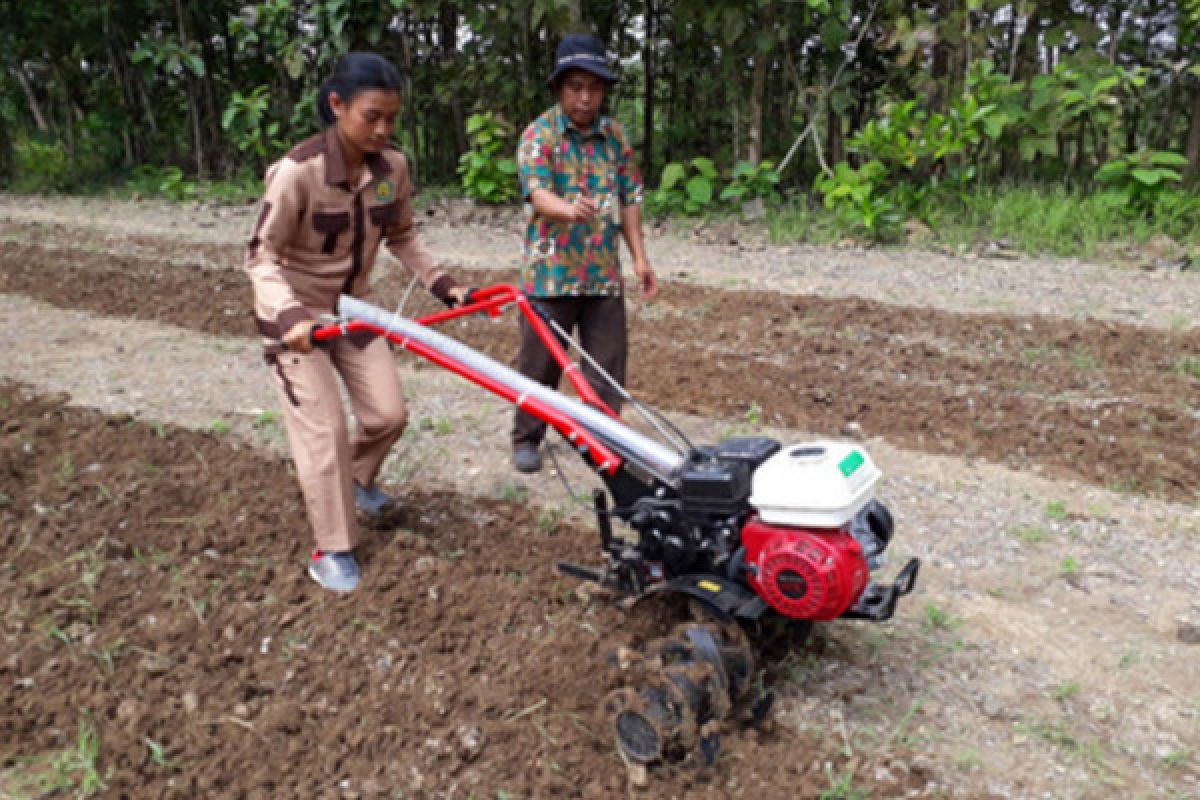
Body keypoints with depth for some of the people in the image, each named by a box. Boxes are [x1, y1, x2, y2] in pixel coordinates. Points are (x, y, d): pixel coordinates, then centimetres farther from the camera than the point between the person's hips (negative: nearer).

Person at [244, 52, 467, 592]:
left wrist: (441, 284, -6)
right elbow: (262, 256, -23)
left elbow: (401, 238, 5)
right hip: (296, 315, -5)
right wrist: (290, 315, -39)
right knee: (325, 430, -7)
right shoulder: (298, 170, -26)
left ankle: (357, 480, 37)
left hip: (353, 306, 5)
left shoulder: (393, 166, -10)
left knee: (388, 414, 4)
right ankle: (332, 549, 10)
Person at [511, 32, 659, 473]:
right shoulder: (539, 134, -6)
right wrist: (570, 209, -43)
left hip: (603, 272, 4)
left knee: (608, 365, 6)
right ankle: (526, 439, 23)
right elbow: (537, 193, -21)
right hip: (550, 270, -4)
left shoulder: (614, 135, 9)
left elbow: (629, 199, 12)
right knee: (540, 363, 5)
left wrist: (640, 257, 5)